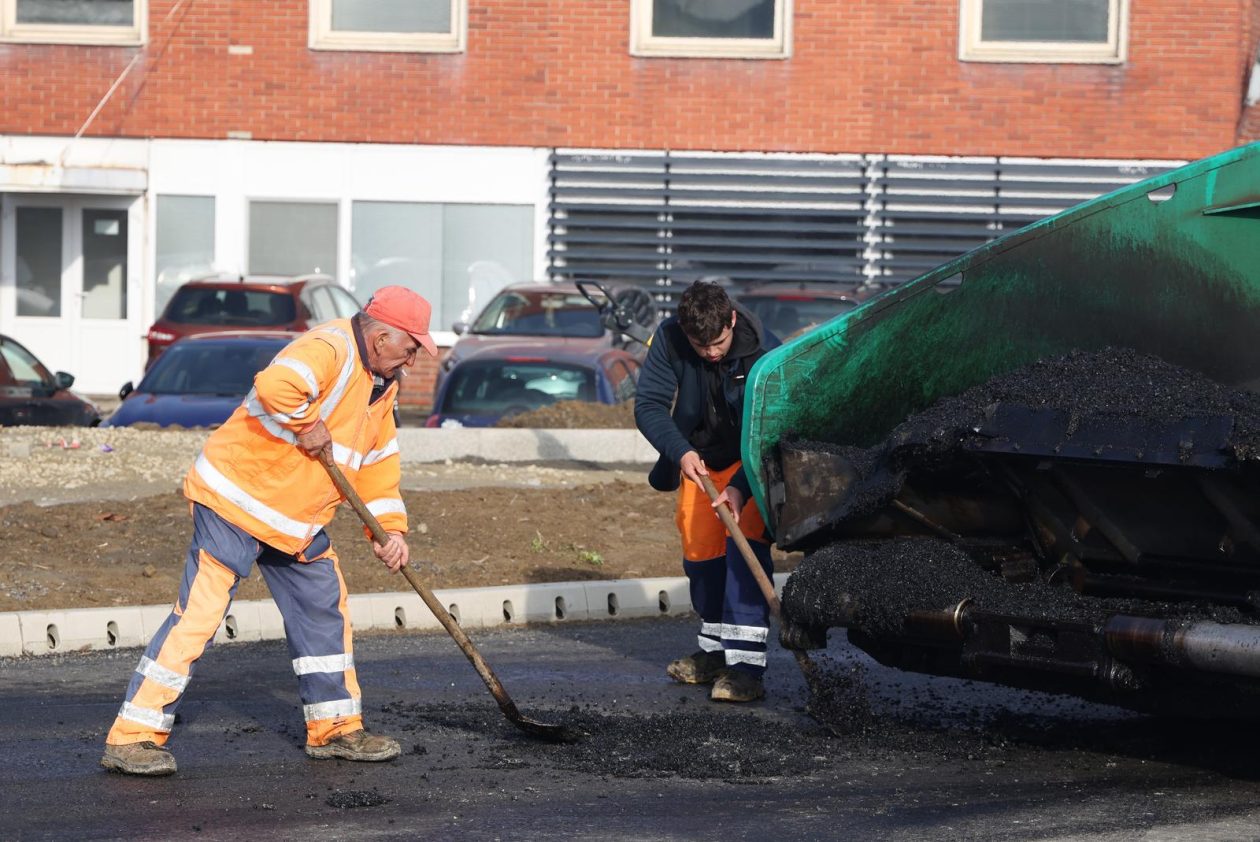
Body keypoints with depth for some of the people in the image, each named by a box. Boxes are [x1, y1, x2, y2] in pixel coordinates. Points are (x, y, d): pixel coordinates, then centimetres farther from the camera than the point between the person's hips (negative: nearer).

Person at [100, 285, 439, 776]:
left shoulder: (381, 385, 12)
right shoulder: (329, 350, -21)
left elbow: (378, 461, 18)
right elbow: (275, 387, -40)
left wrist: (390, 531, 8)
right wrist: (309, 427, -23)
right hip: (235, 499, -10)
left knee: (325, 610, 11)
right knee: (198, 615, -12)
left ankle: (335, 728, 24)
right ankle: (132, 737, -10)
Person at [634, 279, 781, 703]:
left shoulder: (763, 350, -30)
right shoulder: (669, 338, -19)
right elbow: (648, 405, -15)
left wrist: (740, 487, -40)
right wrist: (681, 451, -32)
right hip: (699, 458, 5)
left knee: (745, 541, -21)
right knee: (699, 547, 7)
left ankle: (746, 666, -27)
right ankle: (716, 651, 26)